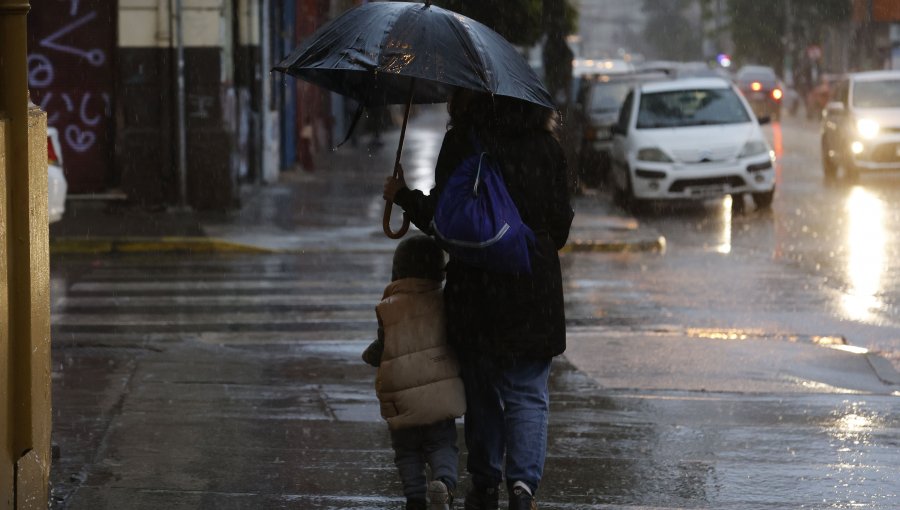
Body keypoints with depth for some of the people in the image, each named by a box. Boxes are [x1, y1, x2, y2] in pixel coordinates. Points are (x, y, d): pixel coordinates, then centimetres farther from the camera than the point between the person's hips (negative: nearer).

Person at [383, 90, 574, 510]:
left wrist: (402, 196, 10)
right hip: (535, 288, 1)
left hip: (475, 287, -1)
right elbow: (560, 226, 5)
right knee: (528, 395, 3)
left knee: (482, 393, 13)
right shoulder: (545, 145, 2)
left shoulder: (461, 143, -6)